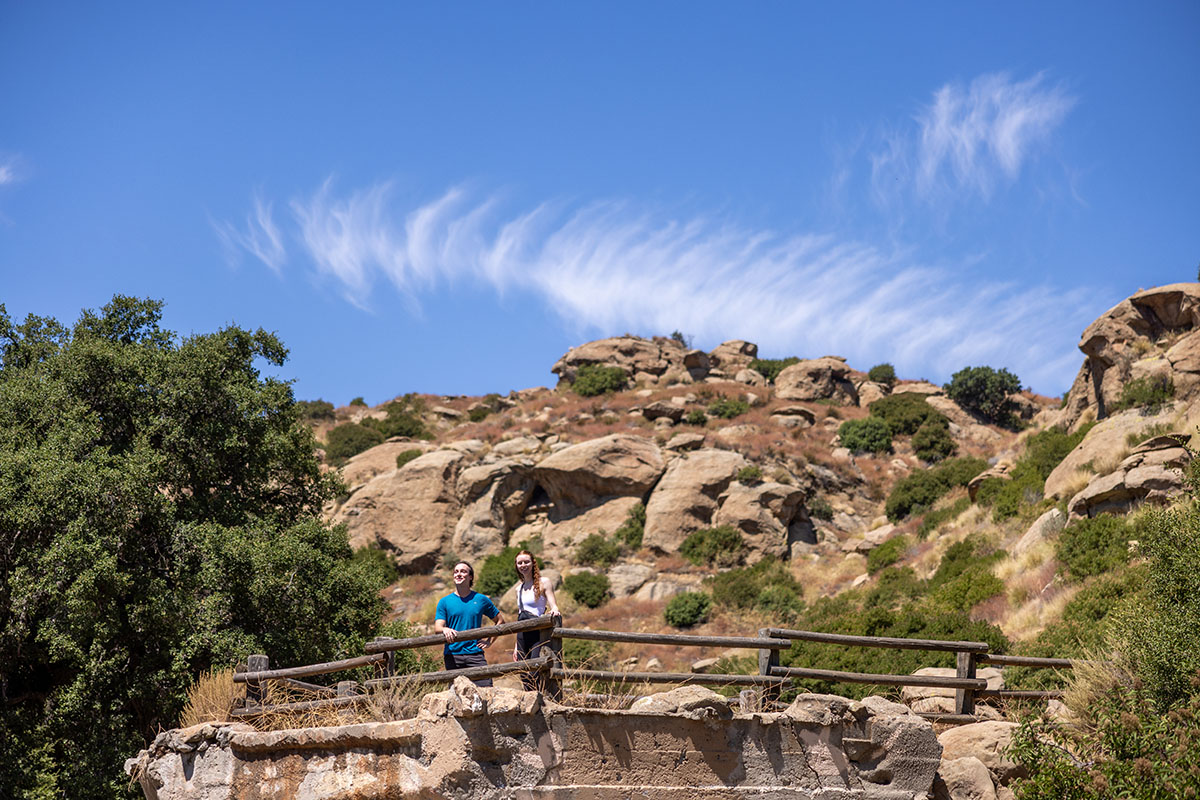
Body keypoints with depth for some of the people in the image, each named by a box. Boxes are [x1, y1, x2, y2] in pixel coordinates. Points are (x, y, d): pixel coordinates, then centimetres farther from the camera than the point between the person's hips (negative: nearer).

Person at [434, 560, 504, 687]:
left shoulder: (481, 599, 10)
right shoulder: (445, 602, 8)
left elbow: (500, 620, 20)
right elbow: (437, 627, -1)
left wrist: (489, 640, 8)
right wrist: (445, 629, -25)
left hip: (475, 653, 0)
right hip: (452, 655, 0)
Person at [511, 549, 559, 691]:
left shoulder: (544, 582, 1)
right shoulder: (519, 588, 19)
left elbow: (553, 606, -7)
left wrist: (554, 610, -32)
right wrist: (516, 646, 20)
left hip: (537, 633, -6)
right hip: (522, 635, 6)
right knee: (524, 675, 1)